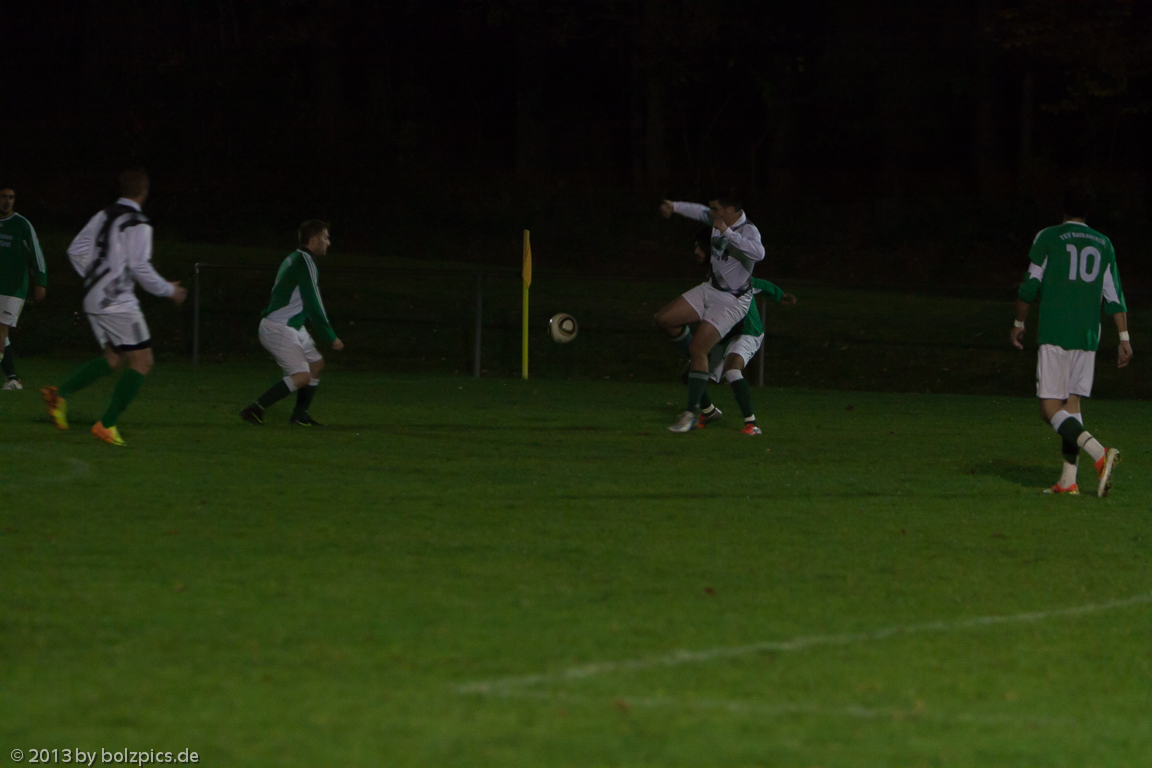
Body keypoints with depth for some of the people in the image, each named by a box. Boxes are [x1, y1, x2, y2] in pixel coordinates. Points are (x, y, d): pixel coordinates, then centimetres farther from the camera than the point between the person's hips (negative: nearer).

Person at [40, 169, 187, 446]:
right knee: (141, 363, -2)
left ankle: (60, 394, 9)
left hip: (94, 299, 8)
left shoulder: (102, 216, 10)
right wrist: (169, 291, -2)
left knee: (115, 358, 21)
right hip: (118, 303, -8)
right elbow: (141, 268, -16)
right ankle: (107, 424, -8)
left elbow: (76, 251, 13)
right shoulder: (138, 225, -13)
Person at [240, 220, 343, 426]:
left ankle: (300, 415, 18)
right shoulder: (305, 263, -15)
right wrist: (331, 337, -13)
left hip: (292, 328, 10)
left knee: (316, 364, 16)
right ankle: (255, 409, -15)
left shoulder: (294, 259, 16)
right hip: (279, 329, -10)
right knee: (302, 376, -16)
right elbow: (313, 304, -18)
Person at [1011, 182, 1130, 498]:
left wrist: (1019, 324, 12)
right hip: (1088, 336, 5)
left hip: (1055, 335, -5)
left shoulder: (1048, 238, -2)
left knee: (1050, 410, -6)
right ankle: (1068, 480, 6)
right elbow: (1114, 296, 5)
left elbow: (1030, 286, -2)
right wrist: (1124, 339, 5)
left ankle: (1100, 454, -27)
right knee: (1072, 403, 13)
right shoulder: (1104, 245, 10)